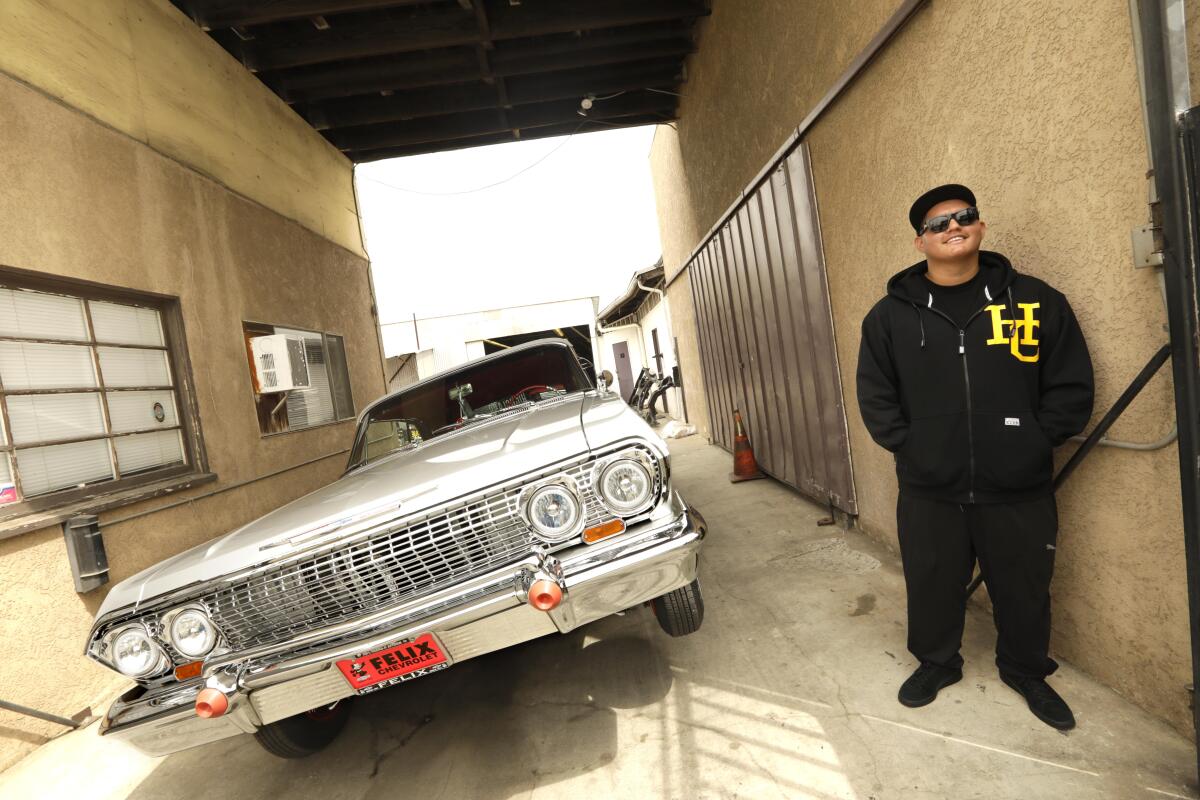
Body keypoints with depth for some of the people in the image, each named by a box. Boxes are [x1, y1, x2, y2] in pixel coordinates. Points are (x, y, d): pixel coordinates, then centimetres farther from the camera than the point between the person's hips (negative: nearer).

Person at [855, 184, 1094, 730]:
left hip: (1019, 490, 1)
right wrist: (909, 445, -7)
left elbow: (1071, 387, 2)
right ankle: (936, 663, 40)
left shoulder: (1037, 300, 1)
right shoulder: (890, 315, 0)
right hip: (929, 492, 0)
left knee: (1024, 590, 18)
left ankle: (1027, 671, 44)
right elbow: (875, 396, 2)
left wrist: (1032, 442, -6)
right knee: (932, 587, 14)